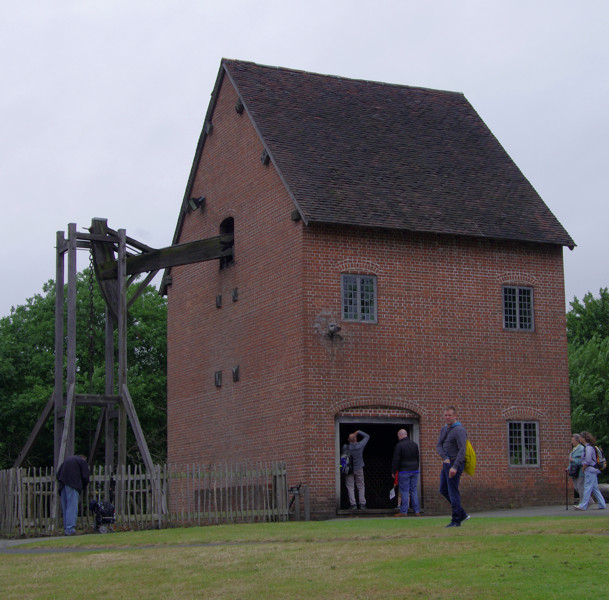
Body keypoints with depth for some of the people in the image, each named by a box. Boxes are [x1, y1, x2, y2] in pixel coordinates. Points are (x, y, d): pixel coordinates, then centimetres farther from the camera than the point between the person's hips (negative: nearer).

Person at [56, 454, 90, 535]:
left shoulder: (66, 460, 29)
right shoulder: (82, 461, 11)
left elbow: (58, 475, 24)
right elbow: (85, 476, 2)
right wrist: (84, 486, 17)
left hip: (62, 486, 6)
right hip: (73, 486, -6)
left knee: (65, 508, 10)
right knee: (72, 507, -10)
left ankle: (66, 528, 7)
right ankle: (70, 529, -18)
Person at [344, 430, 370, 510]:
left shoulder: (346, 447, -13)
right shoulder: (360, 445, -10)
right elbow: (367, 436, 4)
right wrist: (358, 432, 7)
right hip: (359, 469, 1)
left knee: (350, 487, 3)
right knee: (361, 487, 9)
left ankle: (353, 504, -4)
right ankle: (362, 504, 5)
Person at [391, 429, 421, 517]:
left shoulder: (399, 445, -10)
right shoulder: (414, 444, 10)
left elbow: (396, 460, -11)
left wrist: (393, 471, -3)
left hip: (404, 471, -6)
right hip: (414, 470, 6)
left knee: (404, 491, -3)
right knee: (414, 490, 9)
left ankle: (403, 511, -3)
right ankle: (417, 511, 7)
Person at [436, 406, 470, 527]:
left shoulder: (459, 430, -14)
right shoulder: (444, 429, 13)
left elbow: (462, 450, -22)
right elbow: (438, 445, 8)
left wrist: (455, 467, -29)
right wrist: (445, 458, -11)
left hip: (455, 464, -9)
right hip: (447, 463, 9)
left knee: (453, 492, -7)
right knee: (443, 490, 13)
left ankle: (456, 521, 0)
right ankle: (462, 514, 18)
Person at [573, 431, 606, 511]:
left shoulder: (589, 447, -14)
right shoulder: (590, 447, 16)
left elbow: (587, 460, -19)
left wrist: (583, 469, -9)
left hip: (589, 470, -10)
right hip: (592, 471, 10)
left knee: (587, 487, -8)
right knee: (595, 488, 11)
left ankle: (583, 506, -8)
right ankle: (602, 505, 12)